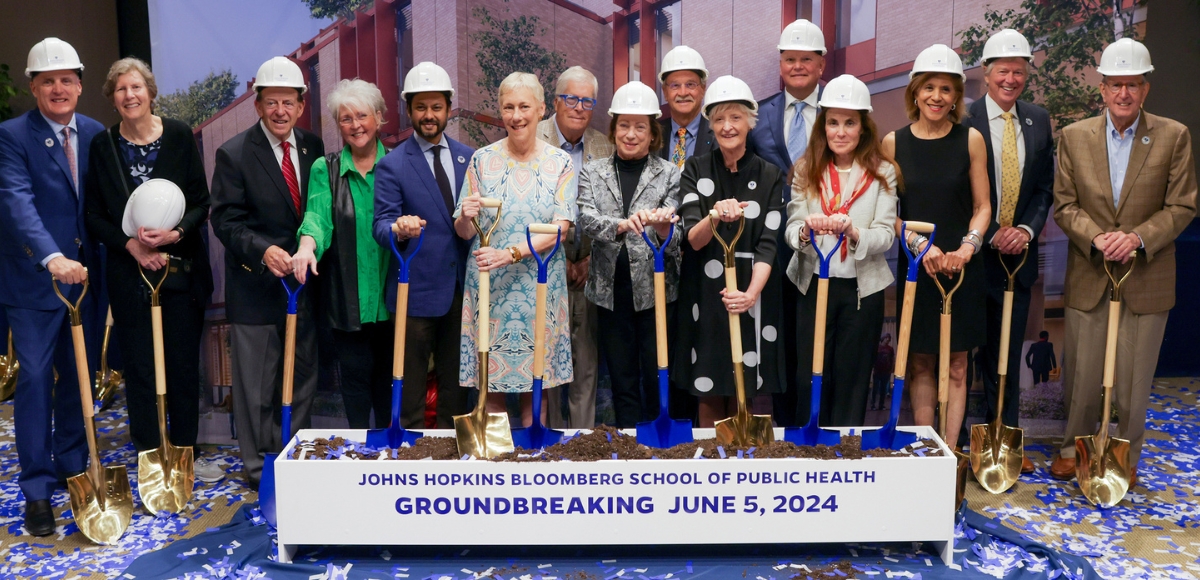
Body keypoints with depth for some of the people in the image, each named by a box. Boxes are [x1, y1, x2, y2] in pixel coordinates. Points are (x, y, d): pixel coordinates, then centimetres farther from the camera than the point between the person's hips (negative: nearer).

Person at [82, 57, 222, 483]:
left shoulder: (179, 136, 1)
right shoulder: (102, 146, 3)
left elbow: (201, 203, -1)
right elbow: (94, 216, 3)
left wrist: (175, 233, -18)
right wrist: (130, 244, -12)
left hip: (182, 268, 0)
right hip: (129, 273, 0)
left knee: (185, 364, 7)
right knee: (140, 368, 4)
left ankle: (186, 453, 20)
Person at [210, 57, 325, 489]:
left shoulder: (313, 148, 5)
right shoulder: (234, 154, -9)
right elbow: (226, 220, -13)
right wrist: (264, 250, -27)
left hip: (303, 281, 5)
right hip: (256, 287, -5)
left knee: (302, 378, 14)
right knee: (256, 386, 4)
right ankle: (260, 468, 18)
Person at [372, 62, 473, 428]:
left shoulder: (468, 158, 9)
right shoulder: (392, 165, -4)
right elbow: (382, 226, -11)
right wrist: (399, 230, -31)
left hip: (462, 287, 4)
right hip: (417, 290, -4)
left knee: (456, 381, 15)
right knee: (411, 386, 4)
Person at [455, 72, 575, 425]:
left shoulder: (560, 163, 3)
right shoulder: (482, 160, 4)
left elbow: (560, 227, -7)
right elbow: (463, 232, 5)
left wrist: (511, 253, -20)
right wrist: (466, 218, -19)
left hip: (540, 290, 0)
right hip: (489, 289, 0)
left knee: (535, 386, 6)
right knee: (490, 386, 3)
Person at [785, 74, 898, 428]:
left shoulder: (882, 172, -2)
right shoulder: (806, 170, 2)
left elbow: (886, 235, -10)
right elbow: (791, 230, -5)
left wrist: (852, 231, -29)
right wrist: (806, 230, -29)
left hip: (862, 289, -1)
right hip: (813, 284, 1)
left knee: (852, 380, 10)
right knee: (809, 378, 6)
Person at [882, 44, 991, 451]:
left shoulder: (971, 140, 1)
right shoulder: (894, 142, 2)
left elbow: (982, 206, 3)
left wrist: (967, 248, -14)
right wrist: (919, 244, -13)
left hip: (962, 267, 0)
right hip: (914, 265, 1)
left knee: (956, 365, 4)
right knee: (920, 363, 7)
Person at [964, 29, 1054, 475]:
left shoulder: (1038, 121, 8)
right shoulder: (962, 120, -8)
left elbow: (1044, 187, 10)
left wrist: (1027, 229, -7)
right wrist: (991, 236, -13)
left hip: (1018, 252, 4)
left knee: (1008, 353, 11)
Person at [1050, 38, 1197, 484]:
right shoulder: (1074, 137, 2)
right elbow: (1064, 204, 0)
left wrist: (1138, 237, -18)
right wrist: (1096, 238, -17)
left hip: (1146, 278, -1)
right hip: (1087, 277, 1)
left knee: (1134, 379, 8)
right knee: (1081, 374, 10)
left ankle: (1126, 459, 24)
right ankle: (1073, 449, 27)